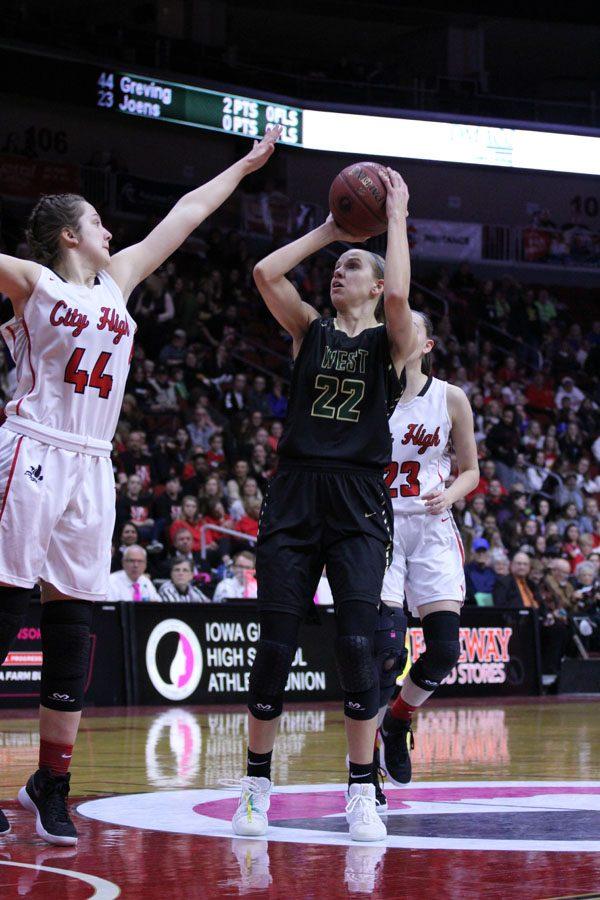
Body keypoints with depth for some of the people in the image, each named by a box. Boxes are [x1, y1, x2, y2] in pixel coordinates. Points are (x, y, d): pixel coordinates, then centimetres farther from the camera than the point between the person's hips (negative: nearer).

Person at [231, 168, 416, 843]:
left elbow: (399, 293, -16)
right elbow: (265, 274, 0)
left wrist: (396, 218, -4)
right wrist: (328, 230, 8)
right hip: (294, 495, 2)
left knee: (357, 643, -10)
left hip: (358, 502, -2)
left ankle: (362, 792, -1)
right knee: (275, 642, -1)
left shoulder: (391, 341, 6)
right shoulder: (311, 330, 13)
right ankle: (257, 786, 11)